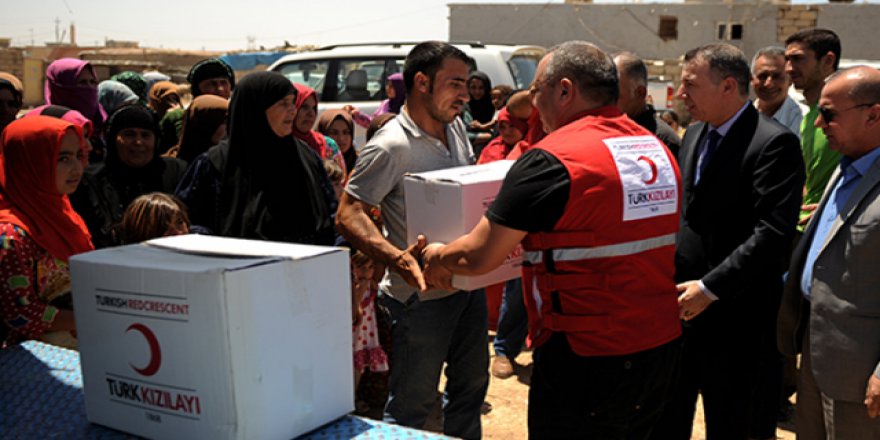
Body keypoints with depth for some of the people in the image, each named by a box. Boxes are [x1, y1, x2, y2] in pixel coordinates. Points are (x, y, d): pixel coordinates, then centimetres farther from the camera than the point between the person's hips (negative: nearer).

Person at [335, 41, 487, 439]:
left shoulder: (456, 127, 6)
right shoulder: (391, 146, -19)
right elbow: (348, 215, -23)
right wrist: (396, 258, -38)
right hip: (423, 293, -8)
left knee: (471, 384, 21)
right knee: (412, 405, 3)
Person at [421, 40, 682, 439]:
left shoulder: (551, 161, -18)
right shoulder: (657, 149, 5)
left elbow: (478, 257, -15)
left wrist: (437, 257, 6)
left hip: (589, 359, -7)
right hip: (663, 346, 8)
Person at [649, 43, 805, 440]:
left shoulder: (774, 143, -15)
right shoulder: (695, 134, 10)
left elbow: (773, 232, -22)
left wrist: (710, 287, -22)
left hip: (729, 317, -7)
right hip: (680, 304, 7)